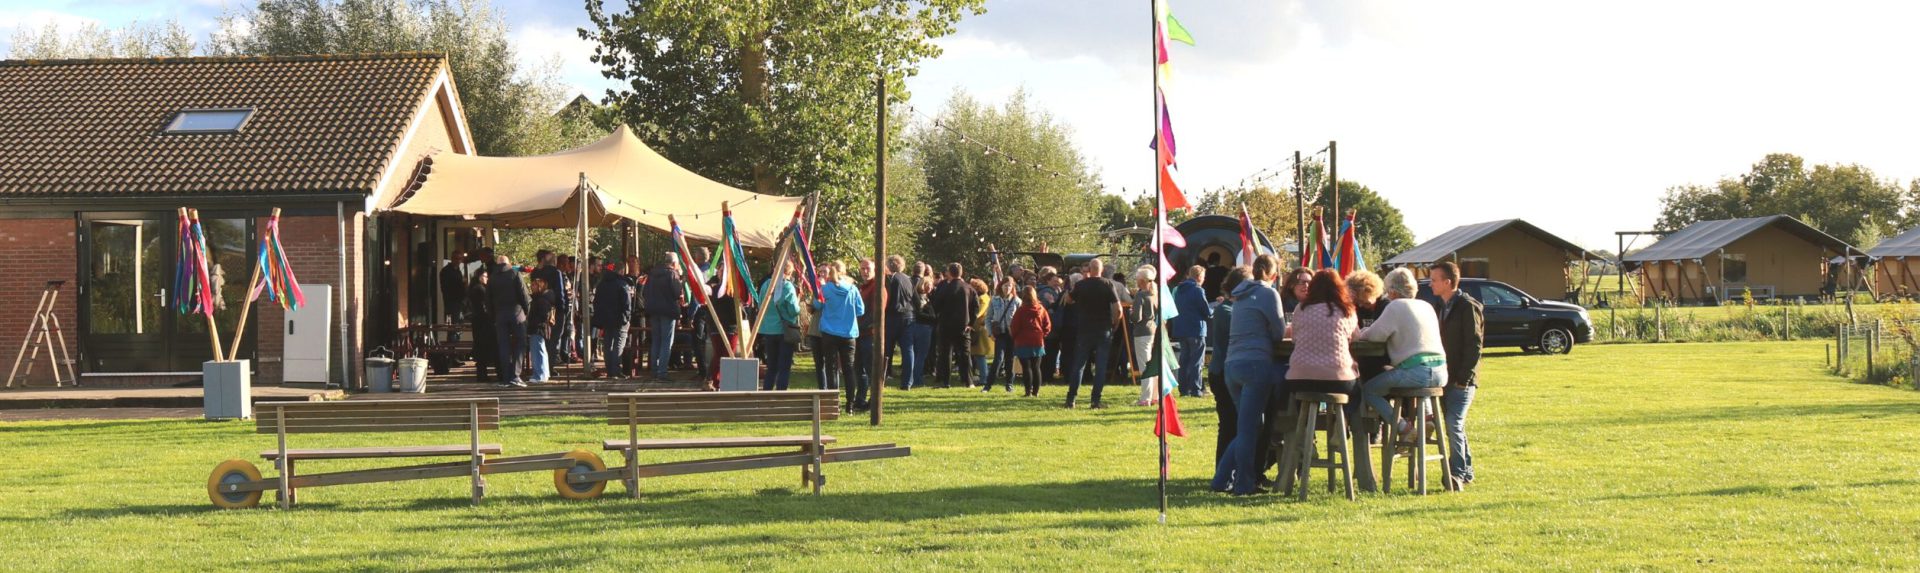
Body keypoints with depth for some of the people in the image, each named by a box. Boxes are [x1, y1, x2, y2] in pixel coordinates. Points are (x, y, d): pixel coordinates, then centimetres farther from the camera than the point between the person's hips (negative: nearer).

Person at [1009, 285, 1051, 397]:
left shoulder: (1021, 310, -11)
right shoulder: (1041, 309, 0)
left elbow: (1014, 327, -8)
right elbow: (1048, 326, 1)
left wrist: (1013, 337, 10)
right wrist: (1042, 335, 13)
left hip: (1023, 343, -4)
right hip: (1038, 342, 4)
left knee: (1026, 367, -1)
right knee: (1036, 367, 10)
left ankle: (1028, 391, -6)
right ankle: (1036, 391, 10)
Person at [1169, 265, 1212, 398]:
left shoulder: (1178, 290, 10)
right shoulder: (1197, 290, -14)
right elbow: (1207, 312, -12)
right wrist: (1214, 311, 11)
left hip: (1180, 330, 7)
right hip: (1196, 330, -7)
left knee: (1184, 360, 12)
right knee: (1196, 362, -2)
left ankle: (1184, 389, 11)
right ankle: (1195, 389, -5)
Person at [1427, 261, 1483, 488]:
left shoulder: (1468, 307, -11)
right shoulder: (1439, 307, 15)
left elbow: (1474, 346, -15)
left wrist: (1463, 379, -19)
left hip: (1461, 379, -8)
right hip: (1445, 376, 8)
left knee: (1454, 425, -14)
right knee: (1455, 426, 12)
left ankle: (1459, 472, -11)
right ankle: (1466, 471, 20)